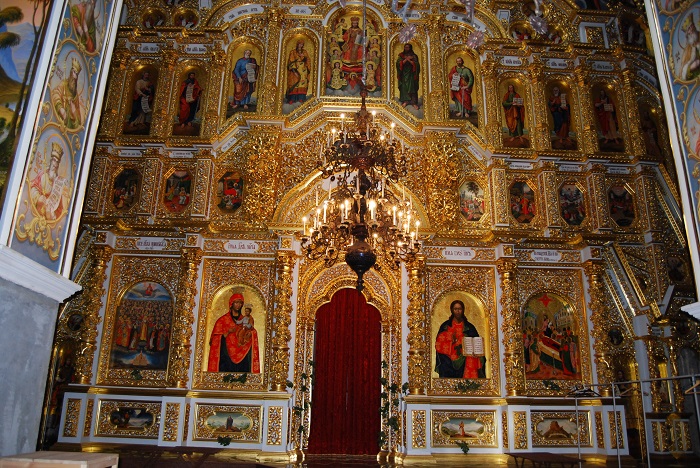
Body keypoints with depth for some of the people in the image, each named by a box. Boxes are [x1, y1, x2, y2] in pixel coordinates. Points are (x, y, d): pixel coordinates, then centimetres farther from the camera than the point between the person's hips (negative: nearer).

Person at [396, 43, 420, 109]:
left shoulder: (414, 56, 6)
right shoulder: (401, 55, 8)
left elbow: (416, 64, -4)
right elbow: (398, 63, -6)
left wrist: (409, 60, -14)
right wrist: (406, 59, -15)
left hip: (411, 74, -1)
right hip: (403, 74, 1)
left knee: (412, 87, -5)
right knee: (404, 87, -3)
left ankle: (414, 102, -6)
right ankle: (405, 101, 2)